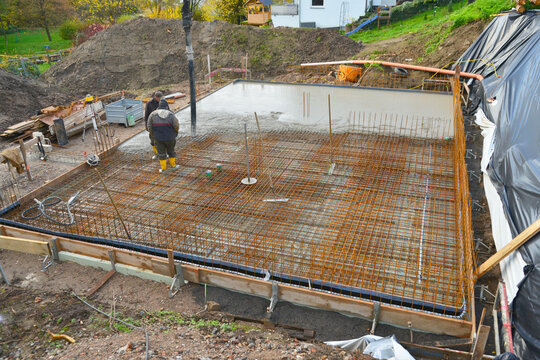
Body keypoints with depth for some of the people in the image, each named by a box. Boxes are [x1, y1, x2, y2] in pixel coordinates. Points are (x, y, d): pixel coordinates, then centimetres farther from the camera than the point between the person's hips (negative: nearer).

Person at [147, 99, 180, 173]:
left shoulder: (153, 114, -4)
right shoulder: (171, 114, -7)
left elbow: (149, 127, -6)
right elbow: (176, 126, -13)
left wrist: (153, 135, 10)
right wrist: (175, 132, 9)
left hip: (158, 138, 0)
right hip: (170, 138, 0)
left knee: (161, 153, 13)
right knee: (171, 152, 20)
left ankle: (163, 169, 20)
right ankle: (173, 166, 30)